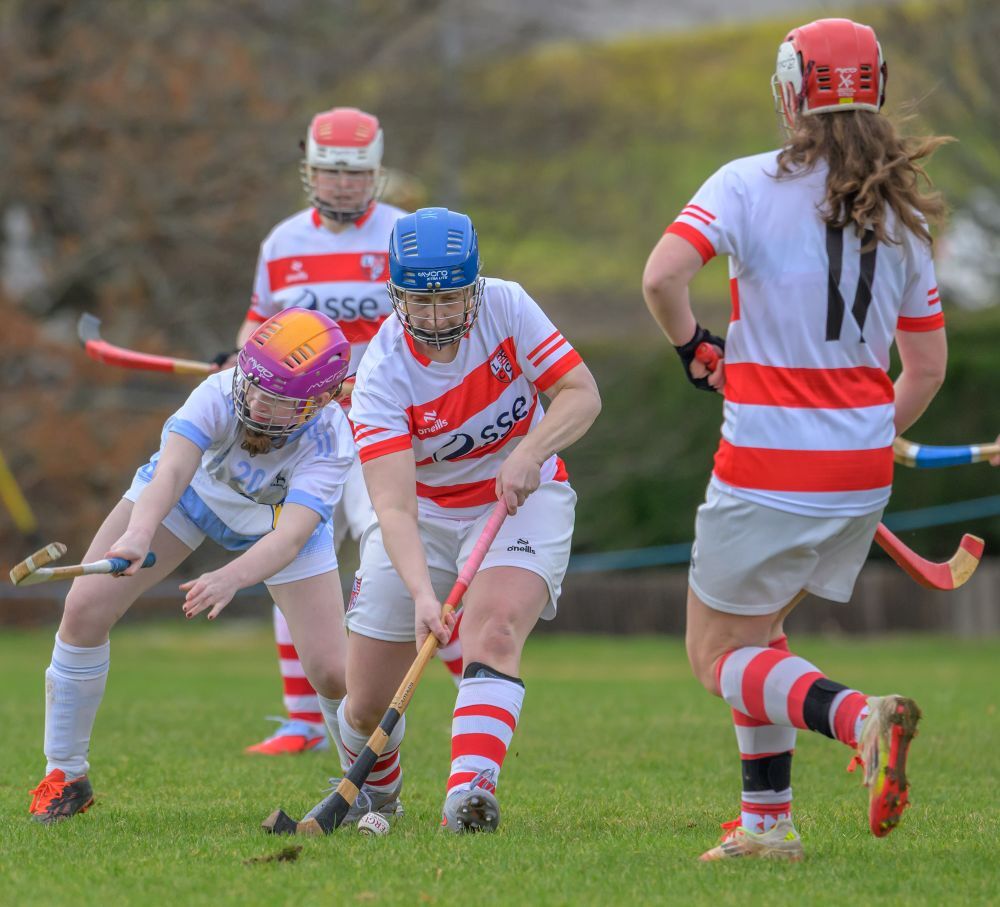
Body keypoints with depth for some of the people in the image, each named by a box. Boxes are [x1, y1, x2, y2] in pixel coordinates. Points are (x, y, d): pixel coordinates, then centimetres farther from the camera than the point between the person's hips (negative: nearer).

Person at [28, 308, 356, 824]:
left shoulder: (330, 443, -38)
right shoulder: (219, 395, -39)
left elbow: (291, 538, -51)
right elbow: (171, 471, -54)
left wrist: (232, 578, -71)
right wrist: (138, 534, -74)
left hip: (273, 523, 0)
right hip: (193, 493, 1)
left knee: (333, 673, -14)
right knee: (85, 610, -14)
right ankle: (64, 778, 4)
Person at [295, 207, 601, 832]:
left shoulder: (504, 306, -17)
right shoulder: (383, 375, -24)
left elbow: (582, 394, -14)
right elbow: (394, 507, -32)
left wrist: (529, 452, -33)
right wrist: (422, 593, -48)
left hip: (521, 497, 0)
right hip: (425, 512, 0)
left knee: (493, 630, -31)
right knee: (368, 706, 1)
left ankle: (471, 792, -41)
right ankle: (375, 791, 34)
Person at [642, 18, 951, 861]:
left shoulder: (750, 184, -9)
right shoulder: (900, 213, 6)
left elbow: (662, 274, -23)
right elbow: (928, 365, 11)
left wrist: (692, 347, -3)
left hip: (769, 468, -6)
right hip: (862, 471, 6)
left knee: (719, 656, 7)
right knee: (756, 633, 25)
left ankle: (858, 715, -20)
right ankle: (767, 822, 20)